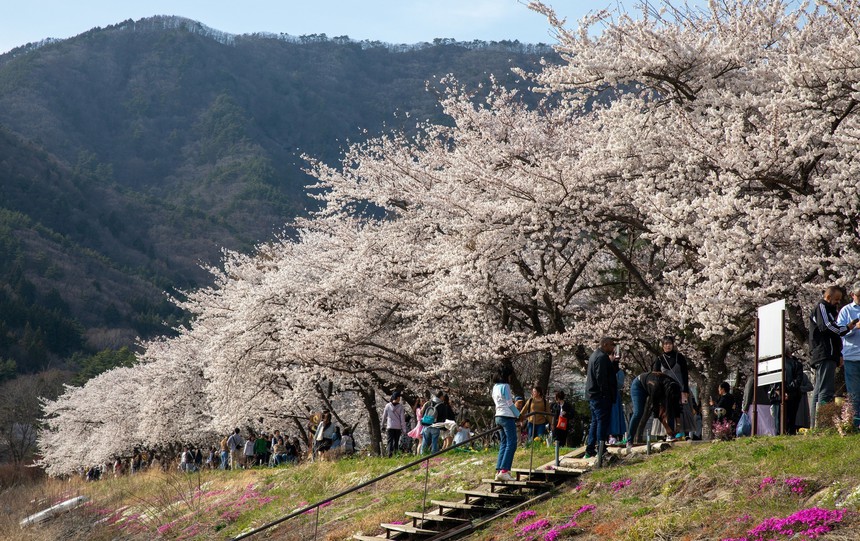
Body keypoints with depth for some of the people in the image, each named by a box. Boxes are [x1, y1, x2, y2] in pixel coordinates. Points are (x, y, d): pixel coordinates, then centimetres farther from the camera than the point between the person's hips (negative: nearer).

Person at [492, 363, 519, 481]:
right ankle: (504, 471, -19)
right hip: (507, 417, -9)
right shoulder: (505, 386, -10)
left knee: (503, 444, 11)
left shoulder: (495, 387, 16)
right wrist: (519, 415, -1)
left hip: (499, 417, 9)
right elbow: (510, 404, -10)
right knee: (511, 444, -10)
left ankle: (499, 471, 5)